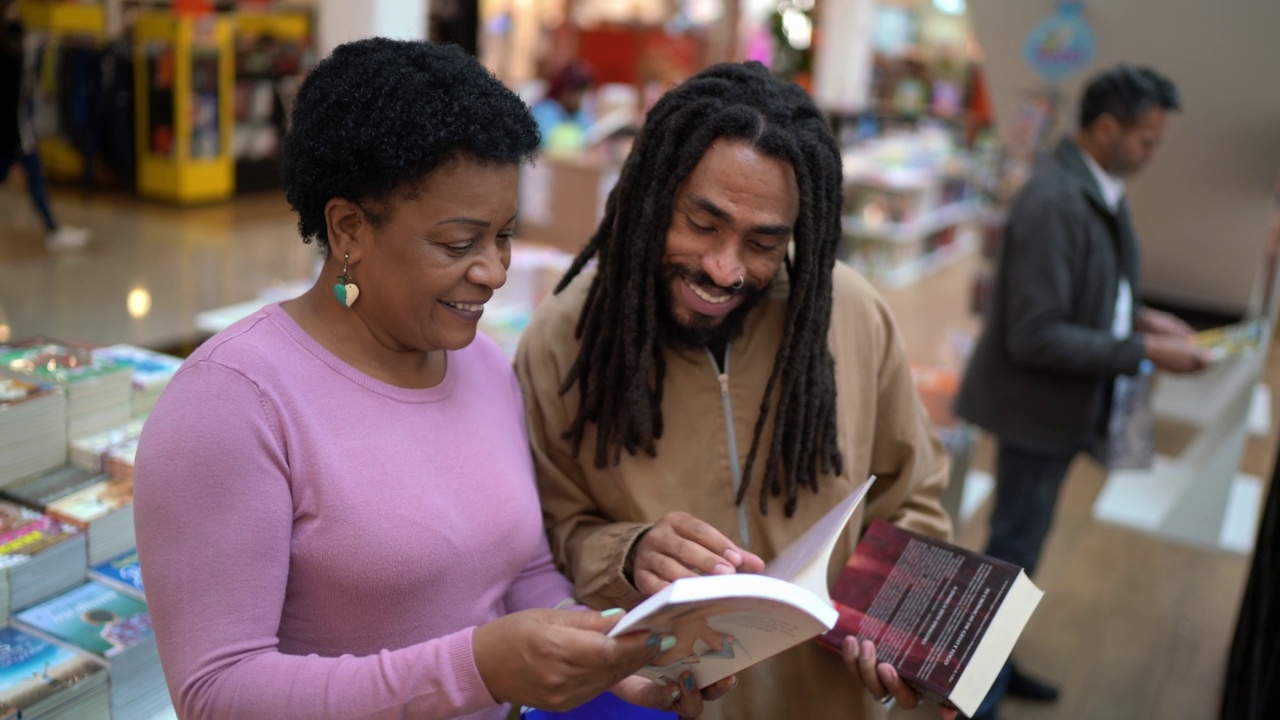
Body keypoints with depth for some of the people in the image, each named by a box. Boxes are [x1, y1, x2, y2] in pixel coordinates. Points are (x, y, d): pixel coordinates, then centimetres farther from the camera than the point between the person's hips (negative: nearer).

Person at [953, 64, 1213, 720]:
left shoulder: (1096, 187, 3)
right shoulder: (1055, 200, -26)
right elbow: (1036, 337, -28)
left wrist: (1138, 316, 1)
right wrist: (1142, 353, -23)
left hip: (1066, 403, 9)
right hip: (1037, 407, -9)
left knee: (1017, 546, 21)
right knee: (1012, 554, 5)